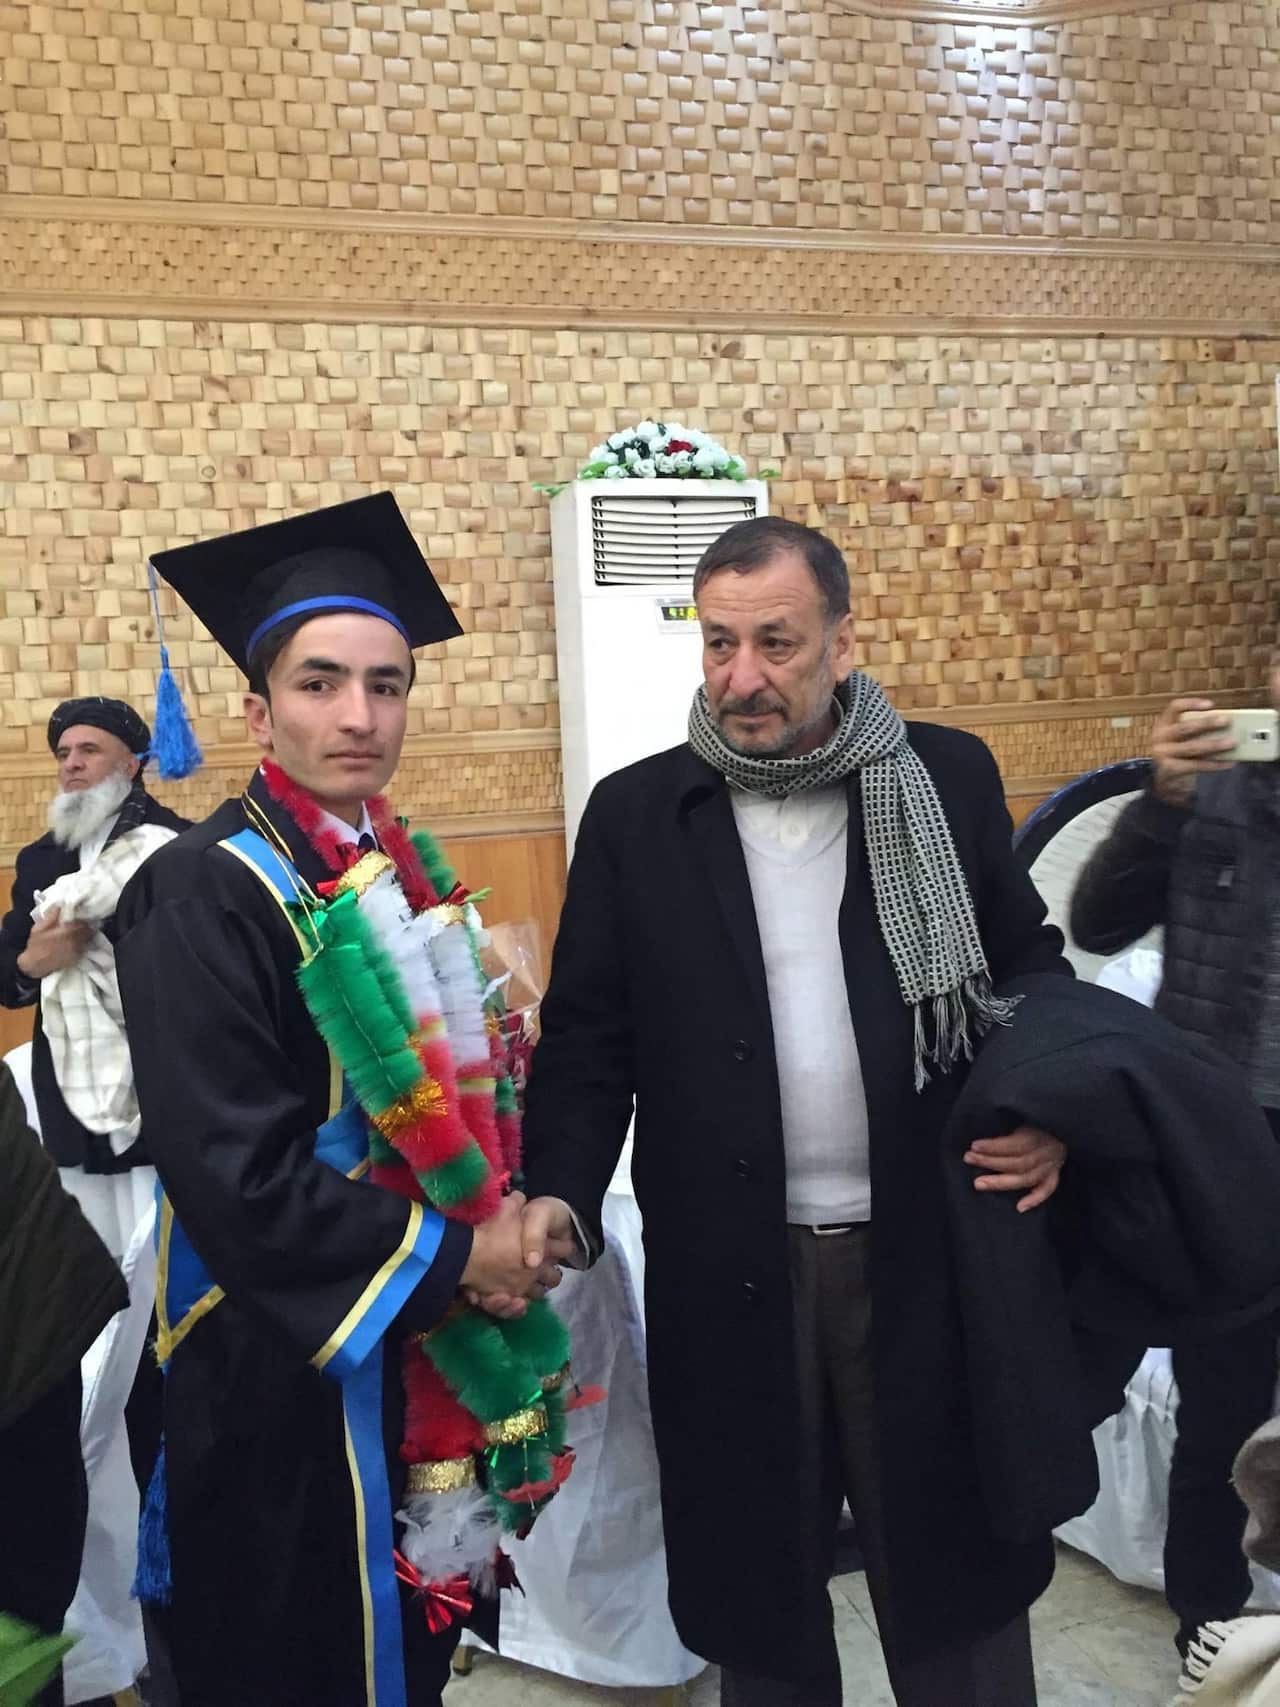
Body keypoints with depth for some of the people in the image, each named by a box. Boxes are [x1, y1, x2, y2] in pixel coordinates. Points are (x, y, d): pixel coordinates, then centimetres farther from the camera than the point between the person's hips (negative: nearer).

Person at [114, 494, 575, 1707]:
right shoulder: (204, 895, -19)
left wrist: (509, 1219, -3)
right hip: (286, 1366, -7)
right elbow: (235, 1175, -25)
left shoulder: (406, 874, 5)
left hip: (430, 1351, 7)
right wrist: (453, 1255, -17)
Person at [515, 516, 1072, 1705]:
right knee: (757, 1577, 17)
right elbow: (588, 1032, -1)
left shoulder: (948, 779, 0)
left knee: (954, 1570, 15)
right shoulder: (635, 813, 0)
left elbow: (1032, 968, 8)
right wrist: (557, 1192, -15)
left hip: (925, 1252, 0)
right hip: (730, 1269, 0)